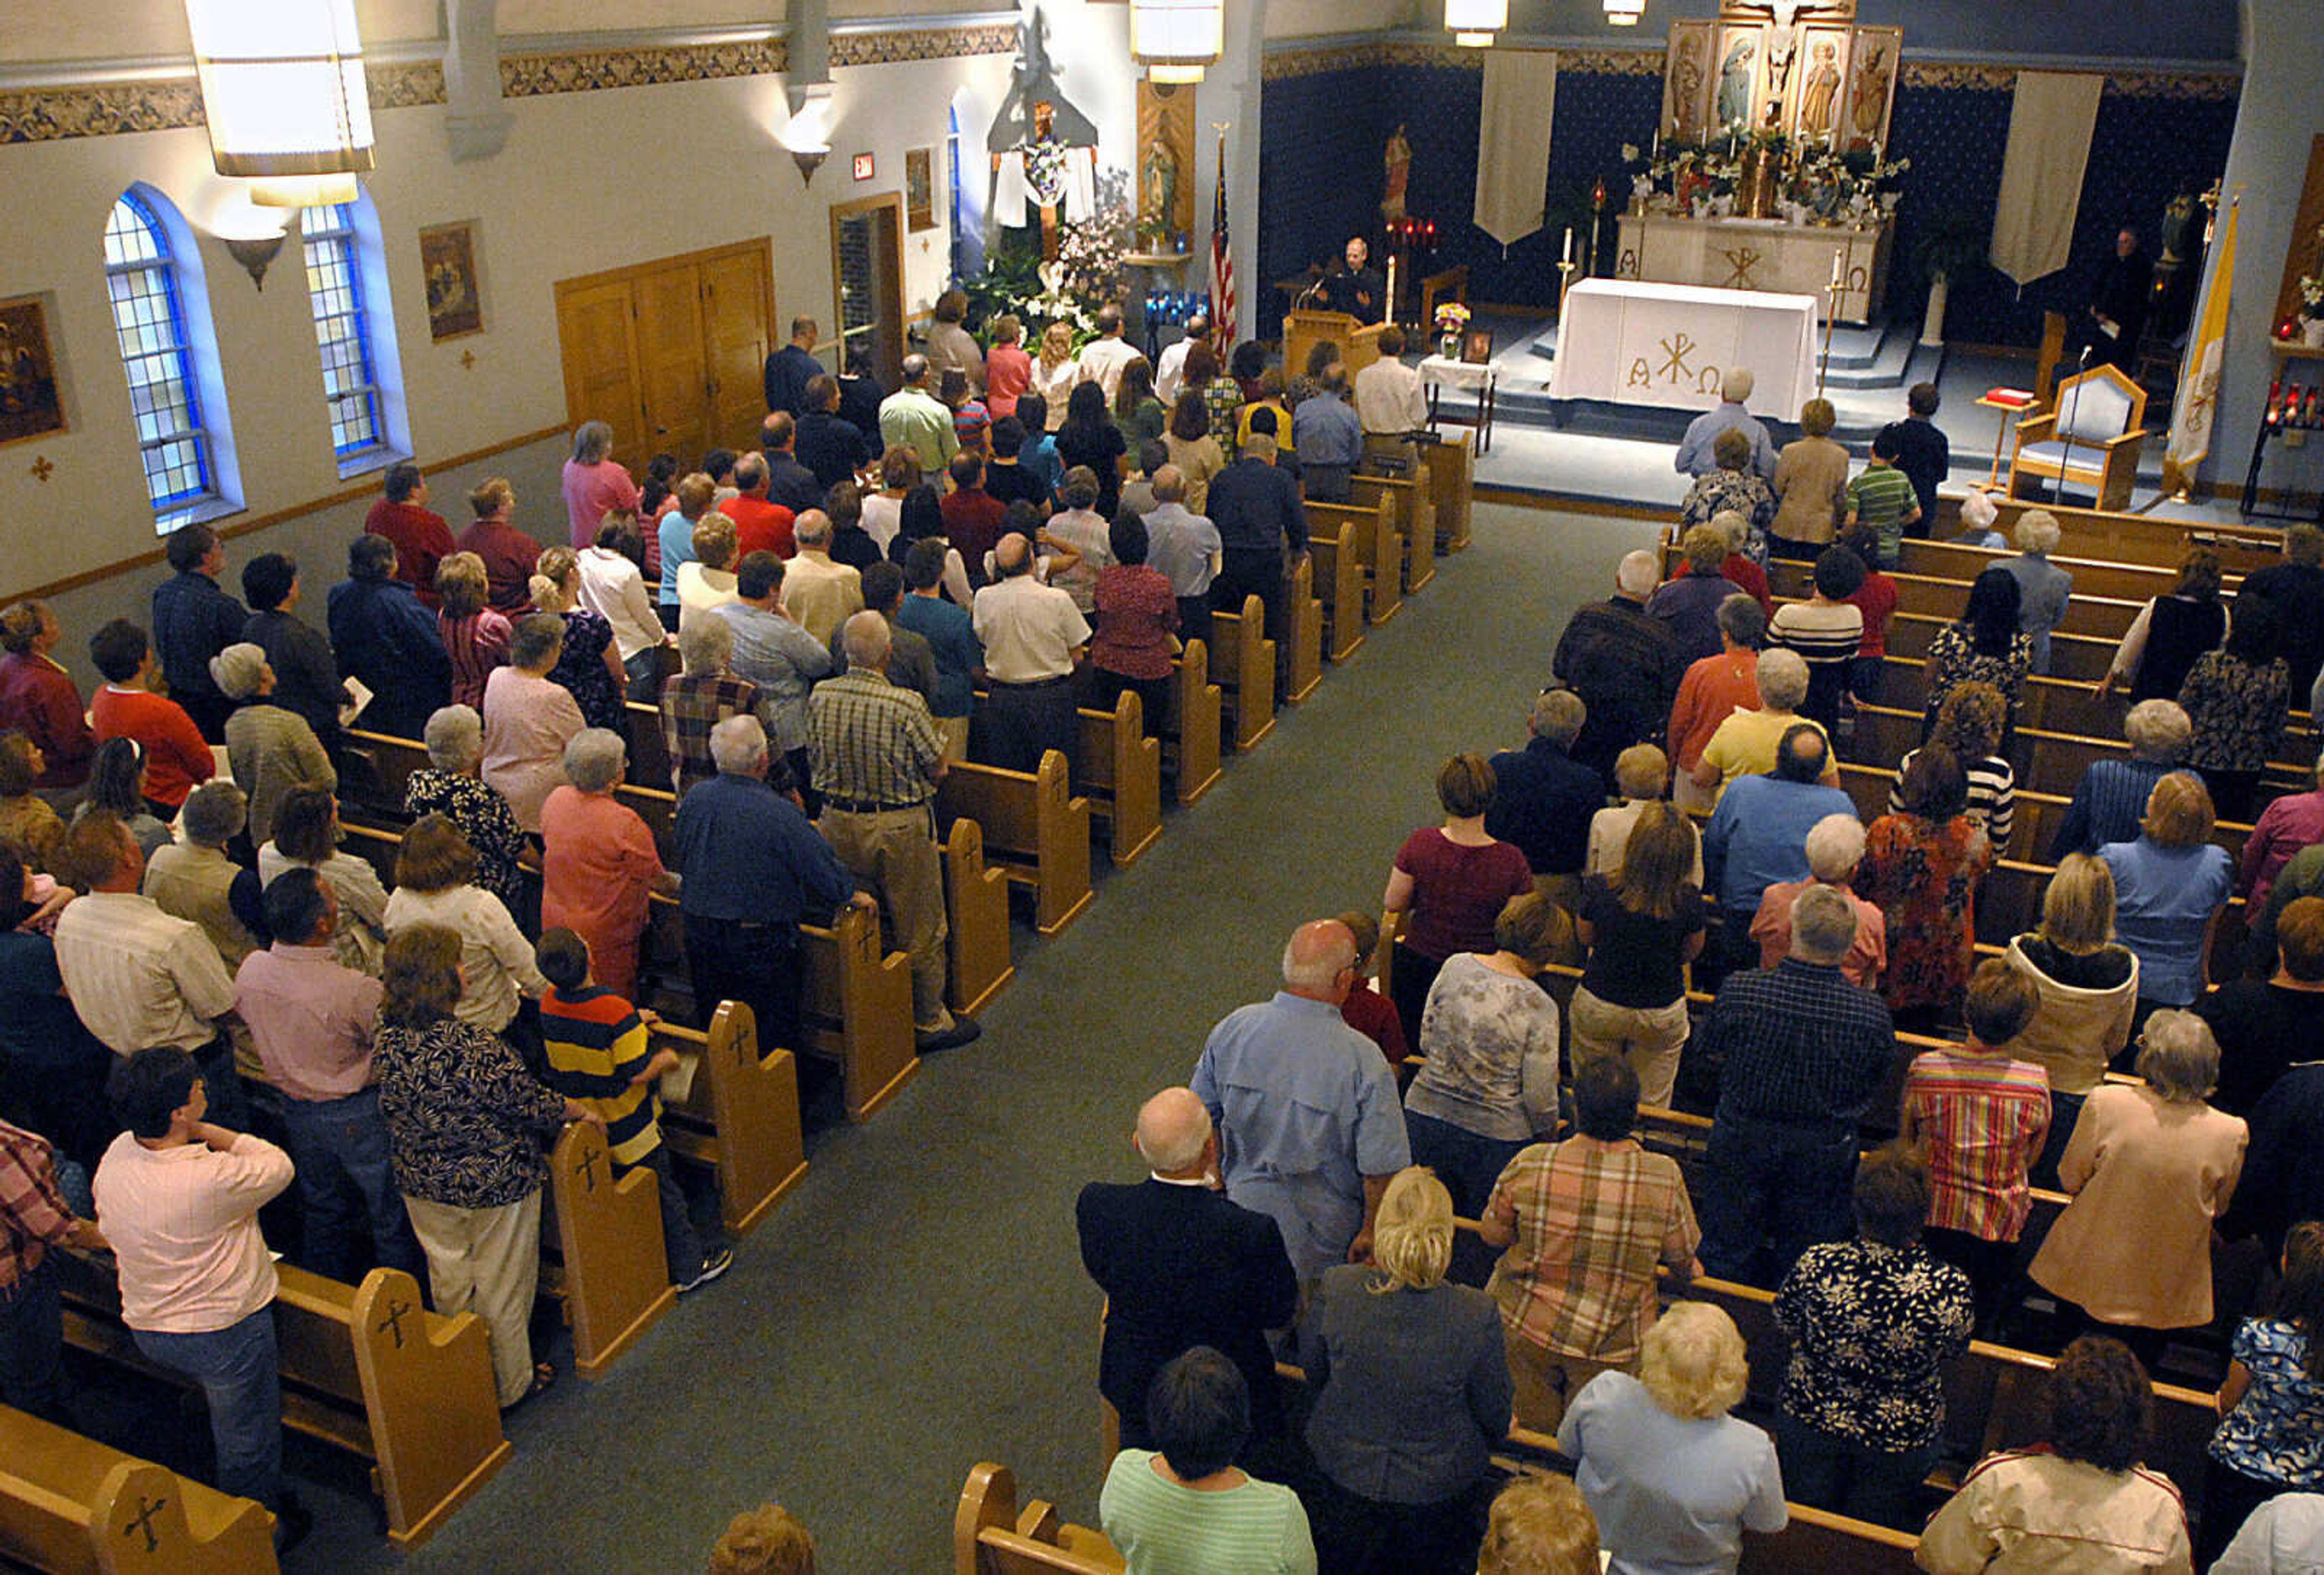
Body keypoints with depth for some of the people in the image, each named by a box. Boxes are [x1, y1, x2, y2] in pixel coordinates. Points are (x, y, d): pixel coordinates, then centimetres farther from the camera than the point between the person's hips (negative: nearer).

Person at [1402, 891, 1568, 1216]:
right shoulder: (1539, 1006, -18)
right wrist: (1550, 1129, 8)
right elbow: (1539, 1097, -12)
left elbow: (1426, 1042, 2)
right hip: (1495, 1139, -4)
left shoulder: (1455, 966, -7)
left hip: (1424, 1116, 4)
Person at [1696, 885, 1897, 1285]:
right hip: (1825, 1151, 0)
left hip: (1742, 1141, 0)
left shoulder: (1739, 990, -24)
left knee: (1725, 1256, 22)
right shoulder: (1874, 1013, -23)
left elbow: (1708, 1051, -6)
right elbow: (1875, 1084, -5)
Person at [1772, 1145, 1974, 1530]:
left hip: (1810, 1416, 0)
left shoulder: (1818, 1265, -29)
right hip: (1904, 1437, 0)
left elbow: (1785, 1322, -8)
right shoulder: (1951, 1289, -30)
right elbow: (1954, 1350, -7)